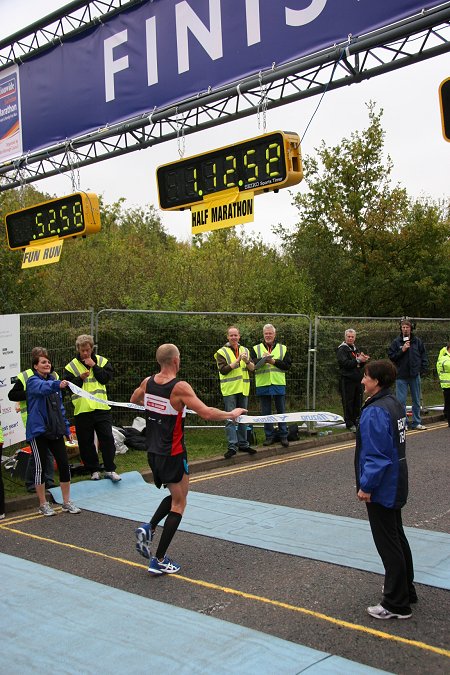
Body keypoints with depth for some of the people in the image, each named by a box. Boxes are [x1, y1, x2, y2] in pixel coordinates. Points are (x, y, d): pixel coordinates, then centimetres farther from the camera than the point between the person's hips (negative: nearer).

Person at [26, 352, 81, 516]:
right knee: (40, 467, 2)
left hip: (55, 430, 6)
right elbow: (42, 388, -32)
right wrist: (57, 385, -52)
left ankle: (67, 502, 14)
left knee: (64, 464, 3)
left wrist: (66, 428, 15)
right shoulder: (33, 381, -7)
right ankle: (43, 504, 15)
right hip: (38, 431, -6)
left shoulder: (52, 381, 14)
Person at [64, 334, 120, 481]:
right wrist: (80, 378, -16)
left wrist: (94, 366, -11)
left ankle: (110, 469, 8)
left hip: (101, 408, -1)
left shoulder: (102, 361, 5)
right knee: (86, 442, 7)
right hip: (82, 410, 1)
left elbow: (106, 378, -7)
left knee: (107, 438, -2)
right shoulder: (72, 366, 4)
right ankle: (94, 470, 21)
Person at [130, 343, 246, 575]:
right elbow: (206, 413, -25)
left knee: (176, 495, 26)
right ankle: (159, 561, 7)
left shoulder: (147, 382, 0)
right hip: (172, 455, -7)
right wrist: (232, 414, -9)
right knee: (178, 504, 7)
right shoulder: (180, 387, -20)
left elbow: (134, 399, 21)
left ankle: (148, 529, 6)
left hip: (153, 452, 7)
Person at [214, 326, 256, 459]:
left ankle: (243, 444, 21)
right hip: (229, 390, -5)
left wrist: (247, 361, -16)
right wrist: (237, 361, -18)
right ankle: (232, 446, -4)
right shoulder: (222, 352, -1)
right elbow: (223, 370, -13)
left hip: (243, 389, 5)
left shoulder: (245, 350, 12)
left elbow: (252, 368, 4)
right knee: (230, 419, -6)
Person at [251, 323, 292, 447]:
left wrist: (274, 361, -12)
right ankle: (269, 436, 16)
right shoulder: (256, 349, 7)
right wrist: (263, 360, -22)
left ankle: (283, 436, 13)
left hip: (279, 384, 0)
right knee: (266, 413, 7)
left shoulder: (283, 348, 8)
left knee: (281, 411, 6)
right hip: (262, 385, 0)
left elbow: (287, 365, -1)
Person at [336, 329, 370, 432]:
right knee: (348, 402, -4)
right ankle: (349, 424, 2)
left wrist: (364, 360, -1)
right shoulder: (342, 349, -6)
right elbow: (345, 363, -19)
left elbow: (361, 365, 21)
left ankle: (356, 421, 20)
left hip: (357, 379, 7)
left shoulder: (356, 349, 19)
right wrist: (358, 360, -20)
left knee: (358, 402, 10)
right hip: (347, 380, -7)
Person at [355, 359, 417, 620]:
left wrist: (366, 486, -17)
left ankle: (397, 605, 10)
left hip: (381, 488, -10)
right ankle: (406, 590, 36)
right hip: (396, 484, 10)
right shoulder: (395, 404, 6)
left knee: (388, 544, 0)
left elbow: (376, 455, -25)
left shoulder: (375, 412, -24)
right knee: (397, 537, 21)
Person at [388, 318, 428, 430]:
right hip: (401, 375, -2)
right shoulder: (396, 342, -2)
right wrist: (402, 350, -16)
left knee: (417, 400, 11)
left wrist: (423, 369, 0)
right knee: (401, 401, -1)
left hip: (415, 375, 2)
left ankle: (416, 423, 21)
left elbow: (424, 356, 9)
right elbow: (391, 357, -6)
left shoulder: (417, 341, 4)